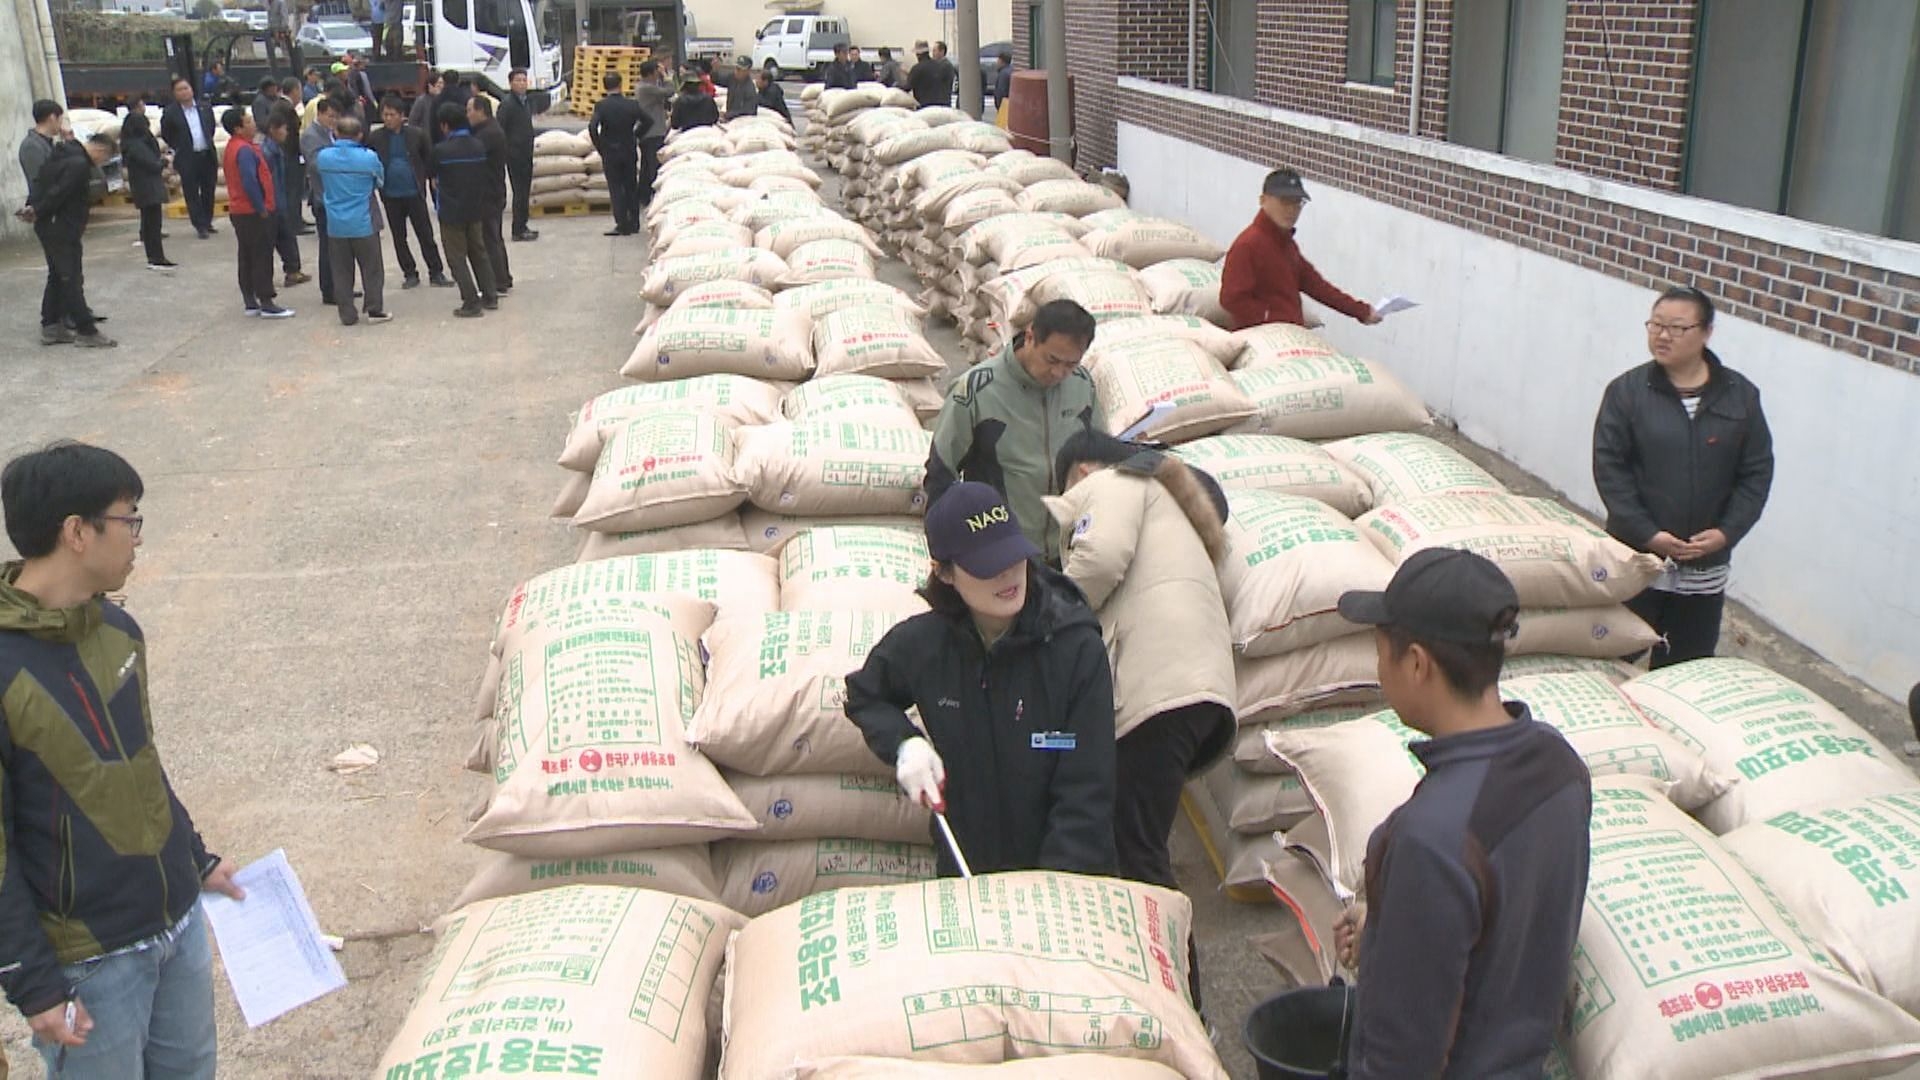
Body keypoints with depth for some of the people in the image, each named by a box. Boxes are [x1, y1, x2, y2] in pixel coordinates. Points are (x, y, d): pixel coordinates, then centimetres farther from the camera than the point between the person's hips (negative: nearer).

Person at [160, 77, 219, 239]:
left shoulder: (205, 108, 6)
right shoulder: (170, 113, -4)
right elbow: (165, 135, 6)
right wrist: (179, 148, 4)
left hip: (207, 156, 3)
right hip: (188, 159, -3)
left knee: (208, 191, 10)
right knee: (192, 194, -2)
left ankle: (207, 222, 23)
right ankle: (200, 226, 2)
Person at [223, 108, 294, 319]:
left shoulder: (233, 147, 14)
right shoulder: (245, 150, -18)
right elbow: (250, 182, -25)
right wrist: (262, 209, -18)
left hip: (239, 211, 10)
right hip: (254, 212, -10)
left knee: (247, 257, 12)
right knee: (262, 257, -6)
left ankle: (250, 301, 16)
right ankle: (267, 303, -5)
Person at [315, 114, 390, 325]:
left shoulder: (324, 157, -5)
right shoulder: (369, 157, -12)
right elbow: (380, 181, 4)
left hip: (336, 225, 3)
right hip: (363, 223, -2)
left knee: (342, 271, 9)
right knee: (371, 268, 9)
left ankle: (347, 314, 12)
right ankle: (375, 310, 12)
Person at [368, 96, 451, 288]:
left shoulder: (416, 134, -4)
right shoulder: (375, 138, -1)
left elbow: (430, 158, 5)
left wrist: (427, 179, -4)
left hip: (414, 193, -2)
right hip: (390, 196, 2)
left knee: (426, 235, 3)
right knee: (399, 238, 10)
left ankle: (436, 272, 11)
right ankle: (410, 274, 20)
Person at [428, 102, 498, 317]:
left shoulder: (441, 151, -16)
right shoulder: (479, 146, -2)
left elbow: (429, 173, 1)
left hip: (451, 211, -5)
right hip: (475, 209, 5)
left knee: (457, 257, 3)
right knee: (479, 252, 18)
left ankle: (472, 303, -1)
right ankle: (489, 296, 21)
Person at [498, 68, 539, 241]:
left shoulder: (525, 102, 13)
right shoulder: (507, 104, -12)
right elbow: (500, 130, -15)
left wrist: (530, 152, 17)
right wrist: (504, 153, -19)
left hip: (526, 154, 8)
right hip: (514, 154, -8)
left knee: (525, 191, 13)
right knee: (519, 191, -6)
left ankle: (521, 227, 21)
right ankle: (519, 230, -1)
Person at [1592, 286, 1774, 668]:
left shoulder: (1741, 396, 1)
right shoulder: (1626, 391, -5)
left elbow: (1757, 472, 3)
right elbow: (1609, 468, -8)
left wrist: (1727, 532, -10)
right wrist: (1646, 533, -15)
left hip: (1705, 566, 2)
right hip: (1637, 555, -2)